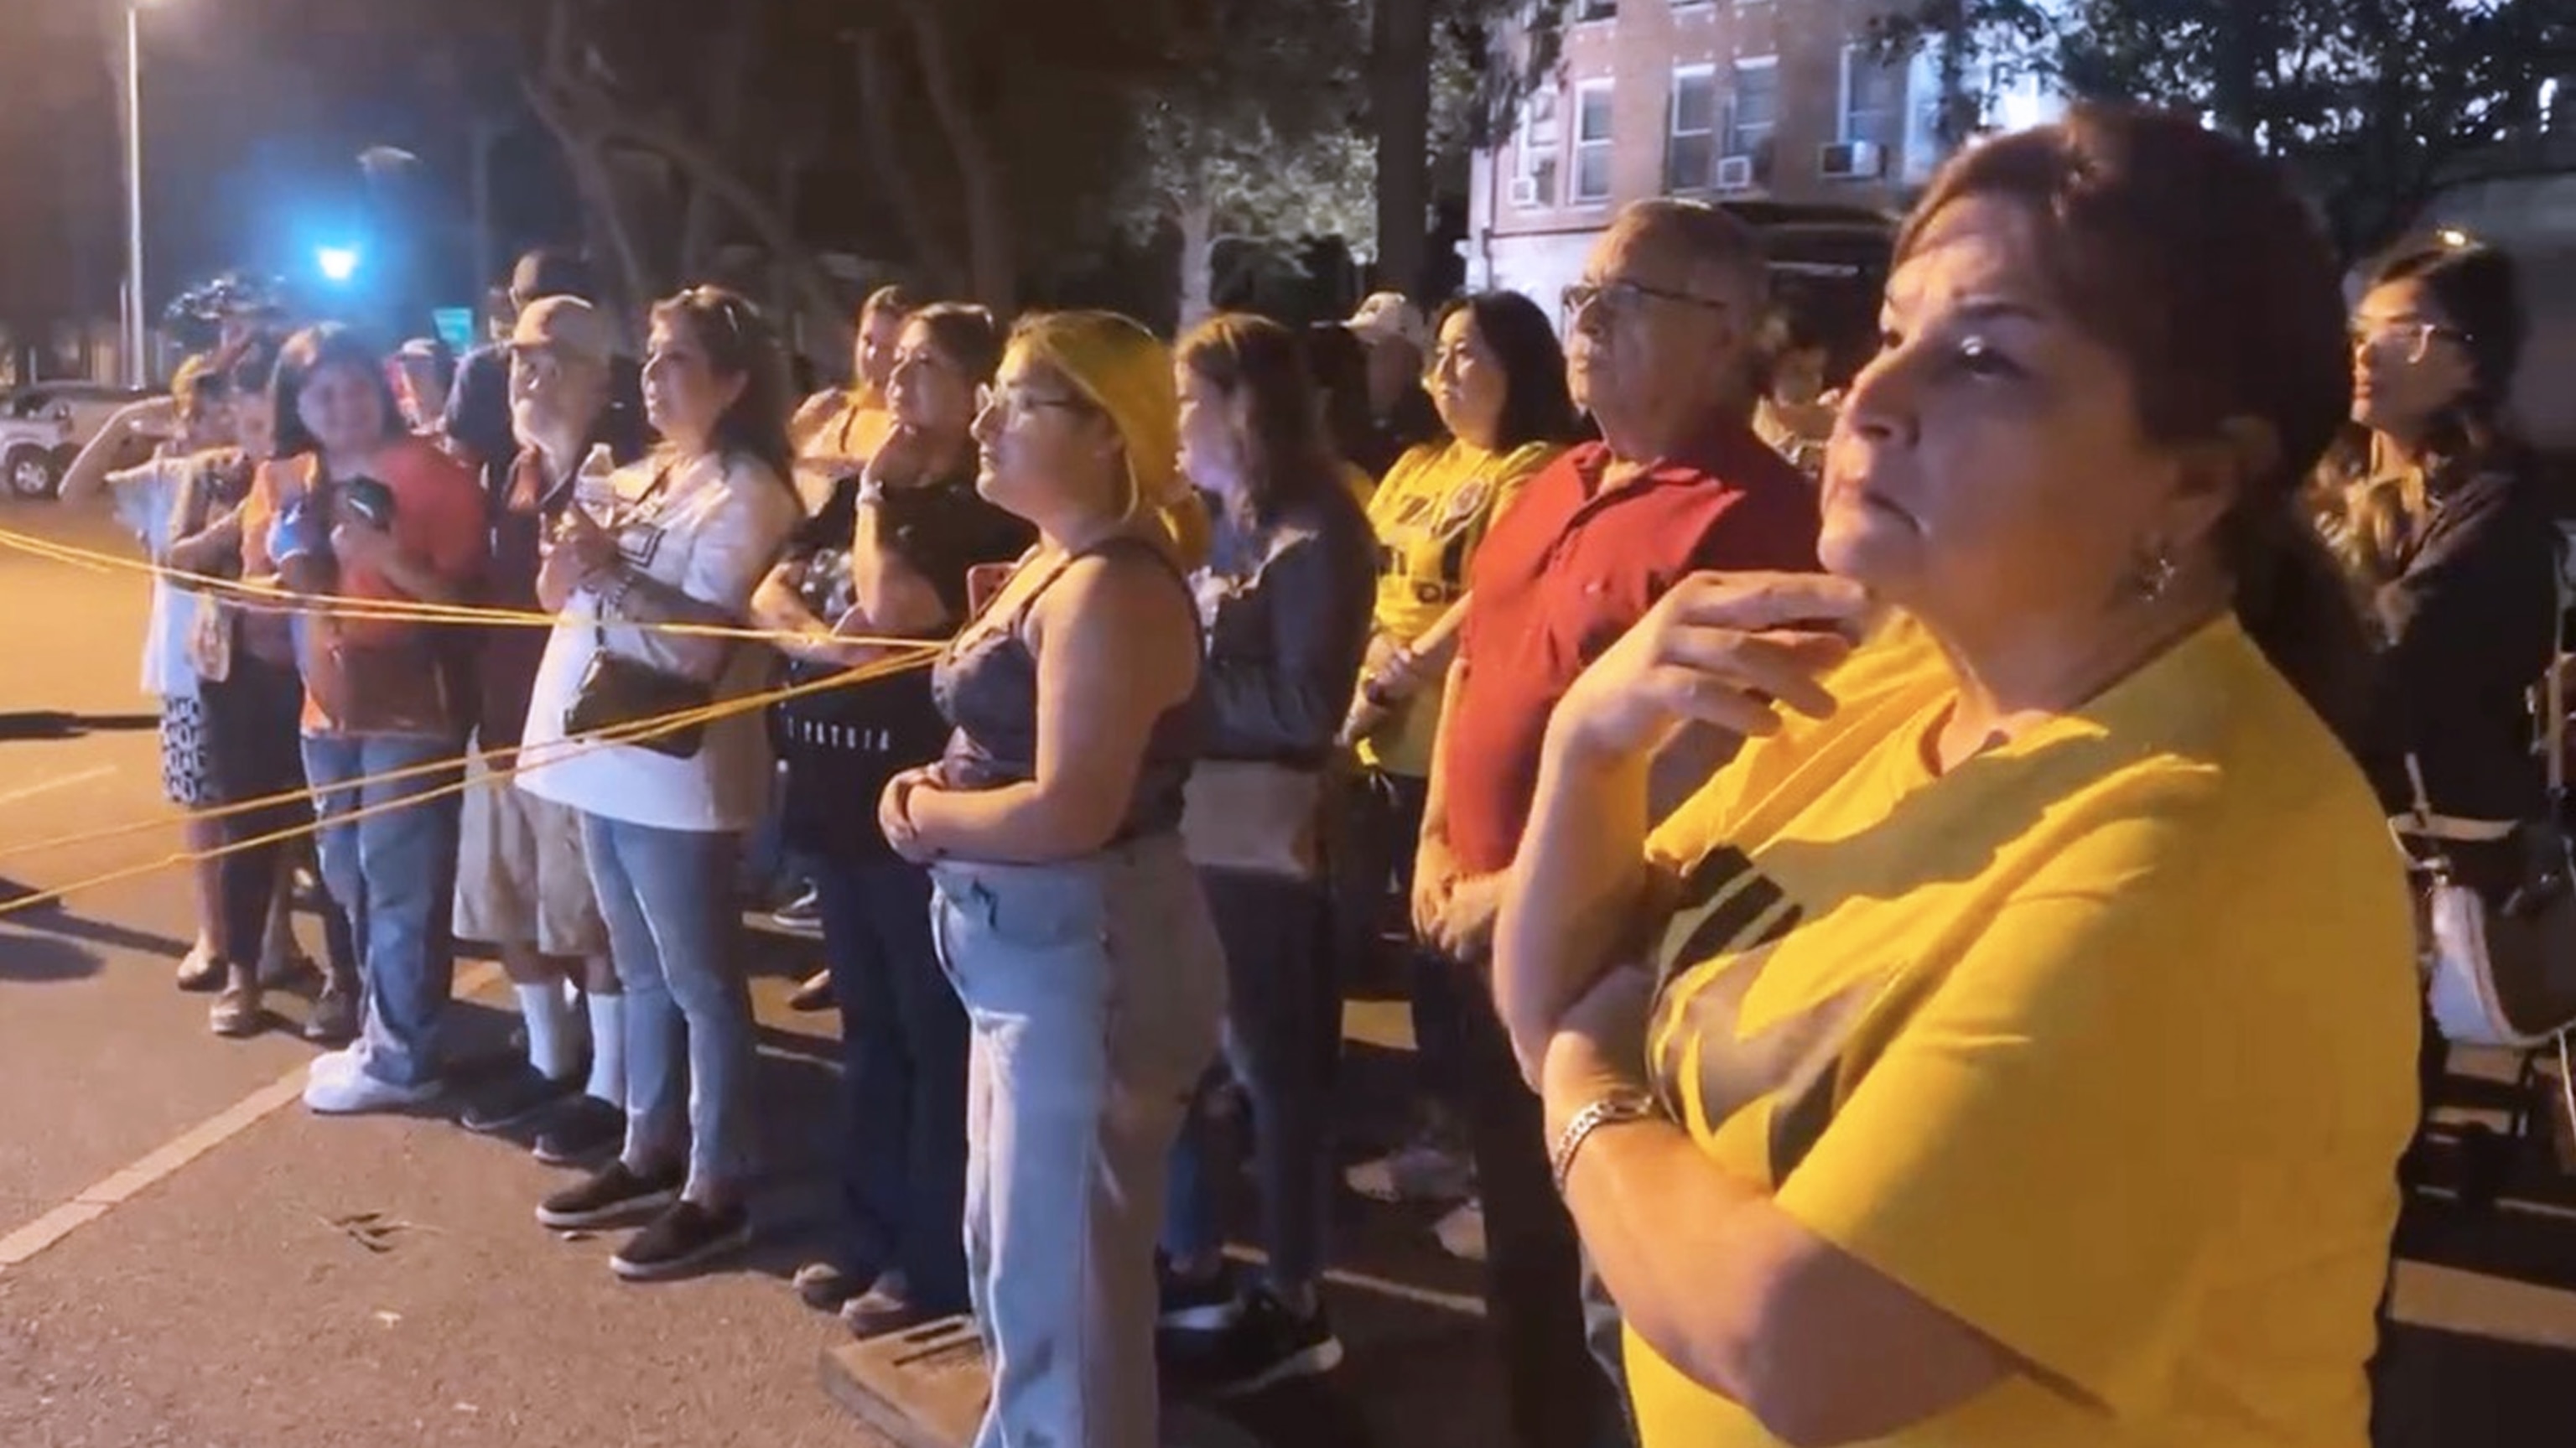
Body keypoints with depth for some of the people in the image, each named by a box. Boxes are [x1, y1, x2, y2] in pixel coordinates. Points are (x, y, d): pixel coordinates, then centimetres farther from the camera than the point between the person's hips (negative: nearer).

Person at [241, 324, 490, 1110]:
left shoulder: (430, 472, -9)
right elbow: (256, 586, 15)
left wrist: (387, 557, -25)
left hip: (411, 706, -7)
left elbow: (466, 594, -11)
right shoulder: (283, 481, 10)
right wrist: (287, 578, -7)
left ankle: (400, 1055, 4)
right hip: (329, 706, 7)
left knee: (401, 886, -5)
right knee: (354, 883, 15)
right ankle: (383, 1030, 28)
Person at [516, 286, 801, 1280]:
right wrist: (570, 563, -2)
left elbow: (701, 642, -18)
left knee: (700, 984, -1)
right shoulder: (637, 481, 15)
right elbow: (565, 598, 17)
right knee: (642, 973, 17)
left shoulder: (745, 495, -11)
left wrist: (608, 575, -20)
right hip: (604, 756, 9)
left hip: (672, 770, -9)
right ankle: (651, 1152, 29)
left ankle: (717, 1190, 7)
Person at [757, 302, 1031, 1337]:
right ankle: (871, 1233, 29)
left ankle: (935, 1260, 12)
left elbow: (892, 607, -23)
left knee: (936, 1036, 2)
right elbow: (768, 598, 8)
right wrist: (819, 641, -12)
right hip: (836, 793, 8)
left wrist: (880, 492, -9)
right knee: (868, 1029, 17)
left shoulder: (988, 514, -11)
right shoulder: (858, 491, 13)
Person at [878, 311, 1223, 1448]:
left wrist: (921, 815, -12)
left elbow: (1069, 810, -27)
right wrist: (936, 792, -4)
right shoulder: (1056, 564, 11)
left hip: (1086, 951, -11)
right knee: (1014, 1251, 24)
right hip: (1033, 950, 11)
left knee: (1057, 1274, 2)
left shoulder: (1109, 587, -21)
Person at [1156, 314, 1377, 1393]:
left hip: (1263, 839, -9)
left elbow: (1306, 707, -18)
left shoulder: (1312, 533, -13)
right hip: (1186, 826, 9)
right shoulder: (1222, 523, 12)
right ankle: (1193, 1269, 32)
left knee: (1275, 1069, 3)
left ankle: (1294, 1305, 17)